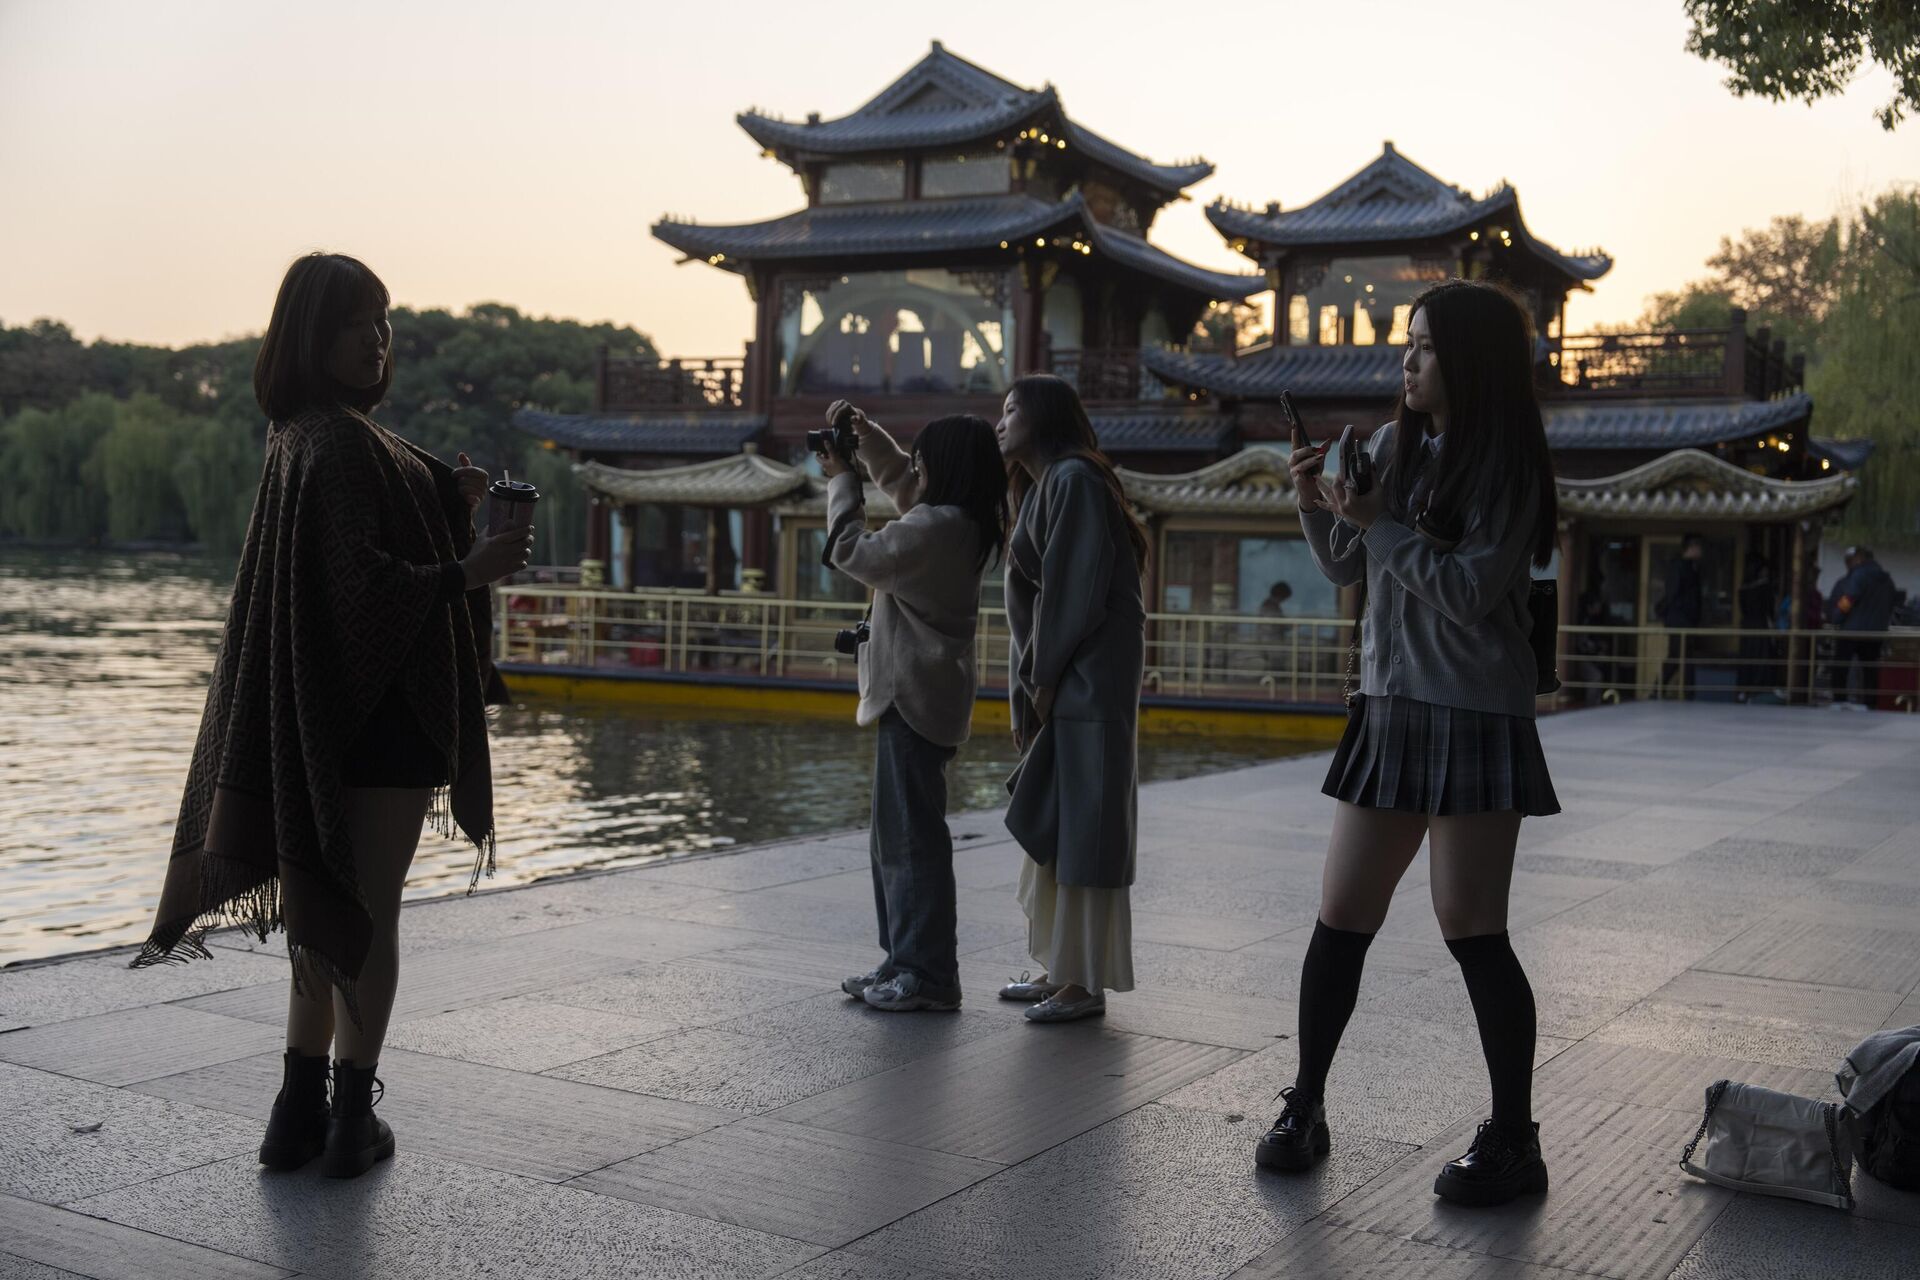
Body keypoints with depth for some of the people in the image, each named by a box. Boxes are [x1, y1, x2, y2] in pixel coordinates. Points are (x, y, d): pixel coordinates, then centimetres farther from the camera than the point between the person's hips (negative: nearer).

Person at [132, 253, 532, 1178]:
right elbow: (359, 582, -23)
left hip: (325, 714, 9)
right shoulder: (338, 443, -18)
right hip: (378, 716, -9)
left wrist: (450, 500, 7)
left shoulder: (305, 435, 13)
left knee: (331, 909, 15)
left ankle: (301, 1111, 20)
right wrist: (468, 570, -18)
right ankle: (351, 1119, 9)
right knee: (370, 914, 1)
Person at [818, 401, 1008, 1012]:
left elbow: (856, 553, -10)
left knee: (913, 836, -7)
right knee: (894, 835, 16)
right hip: (923, 695, 11)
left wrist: (841, 481, 2)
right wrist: (865, 433, 16)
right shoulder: (961, 521, 12)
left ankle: (930, 975, -2)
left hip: (915, 698, -11)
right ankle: (904, 960, 23)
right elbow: (898, 476, 29)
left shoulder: (934, 526, -19)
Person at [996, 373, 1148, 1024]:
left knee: (1081, 825, -6)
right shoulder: (1039, 487, 17)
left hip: (1088, 679, -10)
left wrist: (1043, 681, -13)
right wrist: (1027, 694, 9)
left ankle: (1088, 984, 1)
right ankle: (1061, 969, 20)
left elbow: (1077, 588, -18)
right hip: (1057, 681, 10)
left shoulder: (1074, 479, -12)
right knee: (1048, 825, 12)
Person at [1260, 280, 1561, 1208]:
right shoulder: (1394, 445, 10)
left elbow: (1470, 592, -17)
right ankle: (1304, 1110, 17)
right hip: (1389, 711, 6)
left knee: (1470, 928, -4)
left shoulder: (1504, 466, -7)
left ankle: (1513, 1143, 9)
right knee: (1340, 917, 5)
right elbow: (1344, 570, 17)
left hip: (1475, 720, -6)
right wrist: (1315, 502, 0)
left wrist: (1377, 521, -16)